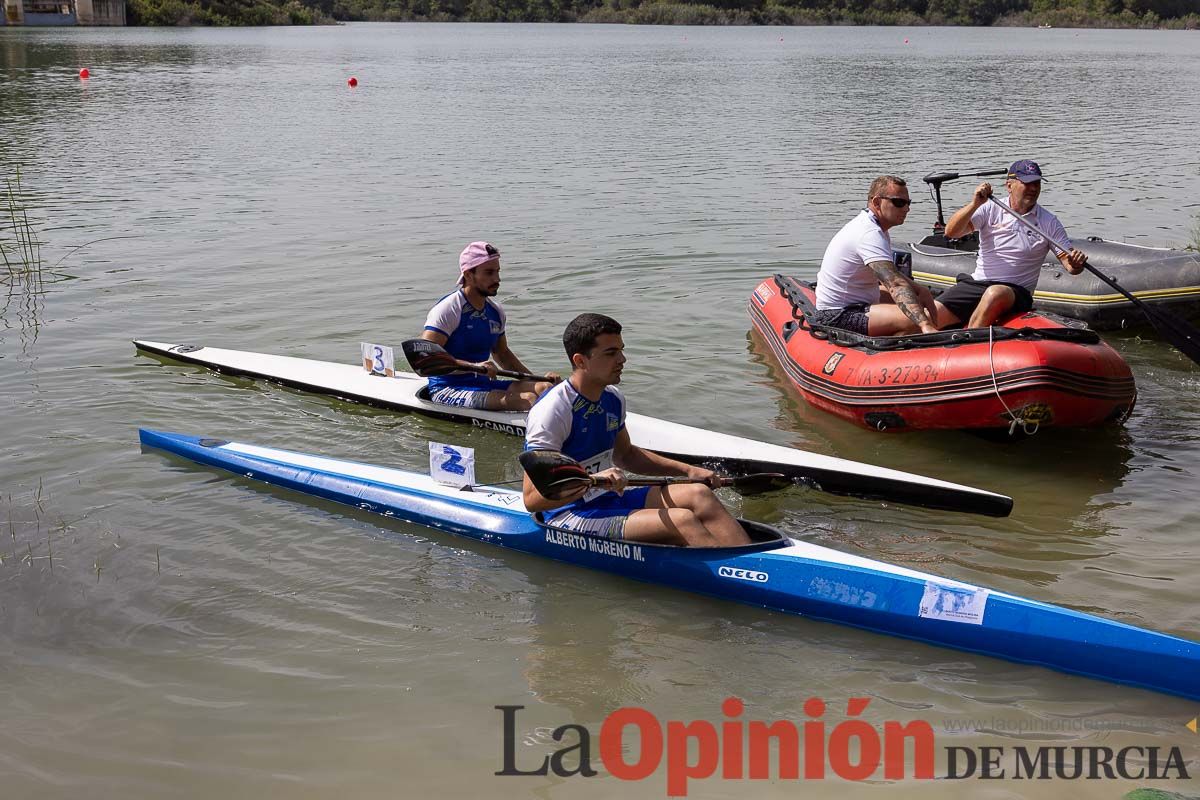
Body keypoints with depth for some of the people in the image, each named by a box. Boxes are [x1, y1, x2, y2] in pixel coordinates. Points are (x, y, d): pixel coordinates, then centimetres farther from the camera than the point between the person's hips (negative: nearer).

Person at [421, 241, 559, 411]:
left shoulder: (495, 311, 12)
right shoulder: (448, 309, -12)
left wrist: (538, 380, 15)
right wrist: (473, 366, -34)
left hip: (483, 384, 8)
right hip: (448, 390, -8)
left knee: (546, 388, -14)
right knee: (526, 400, -28)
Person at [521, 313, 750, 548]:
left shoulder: (613, 399, 7)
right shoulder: (552, 410, -20)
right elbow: (532, 499, -25)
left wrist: (687, 470, 17)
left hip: (609, 500, 9)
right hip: (569, 517, -9)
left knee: (697, 495, -10)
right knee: (681, 520, -23)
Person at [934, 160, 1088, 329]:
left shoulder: (1049, 222, 6)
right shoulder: (991, 209, 7)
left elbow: (1071, 266, 3)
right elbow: (951, 232, -5)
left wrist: (1077, 263, -21)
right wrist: (975, 204, -18)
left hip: (1016, 293, -2)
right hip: (974, 284, 2)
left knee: (996, 294, -39)